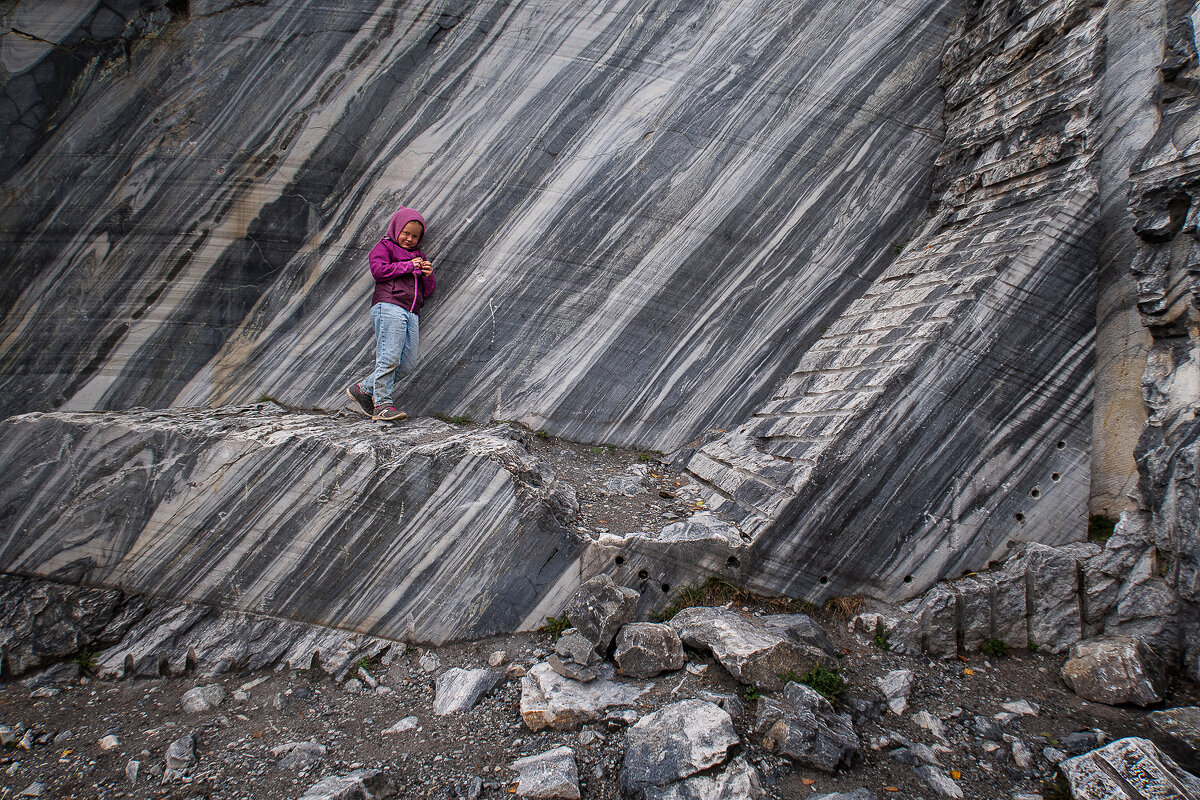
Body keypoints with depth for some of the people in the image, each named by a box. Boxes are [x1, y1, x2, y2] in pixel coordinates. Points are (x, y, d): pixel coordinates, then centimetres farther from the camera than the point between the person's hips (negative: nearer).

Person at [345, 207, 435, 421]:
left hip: (411, 314, 7)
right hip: (388, 306, -6)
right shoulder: (385, 246, 13)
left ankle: (363, 389, 9)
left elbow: (427, 291, 26)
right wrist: (408, 266, -4)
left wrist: (428, 277, 5)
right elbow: (378, 270, -7)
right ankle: (382, 404, -7)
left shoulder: (419, 256, 30)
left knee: (408, 361, -3)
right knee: (389, 357, -14)